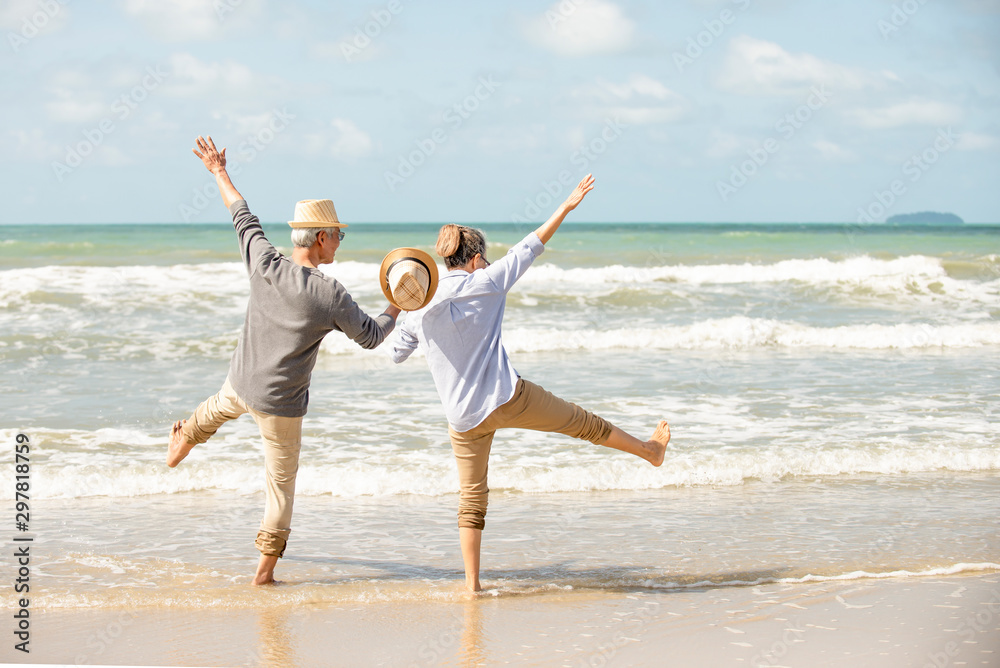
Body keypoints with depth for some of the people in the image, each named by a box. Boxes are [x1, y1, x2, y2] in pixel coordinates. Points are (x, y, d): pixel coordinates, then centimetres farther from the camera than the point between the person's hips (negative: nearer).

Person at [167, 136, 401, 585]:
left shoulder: (265, 266, -16)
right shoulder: (331, 296, -25)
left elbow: (243, 217, 1)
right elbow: (370, 337, -10)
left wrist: (219, 172, 16)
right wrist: (396, 310, 8)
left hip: (240, 384, 4)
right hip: (281, 405, -4)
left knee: (219, 408, 40)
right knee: (281, 481, 12)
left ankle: (182, 441, 67)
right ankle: (265, 565, 18)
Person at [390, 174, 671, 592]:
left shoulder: (420, 308, 4)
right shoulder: (483, 284, -5)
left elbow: (397, 353, 16)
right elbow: (529, 248, 1)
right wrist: (567, 207, 8)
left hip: (464, 418, 3)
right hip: (507, 398, -3)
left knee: (471, 498, 11)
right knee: (581, 422, 17)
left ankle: (472, 584, 8)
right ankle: (650, 450, 36)